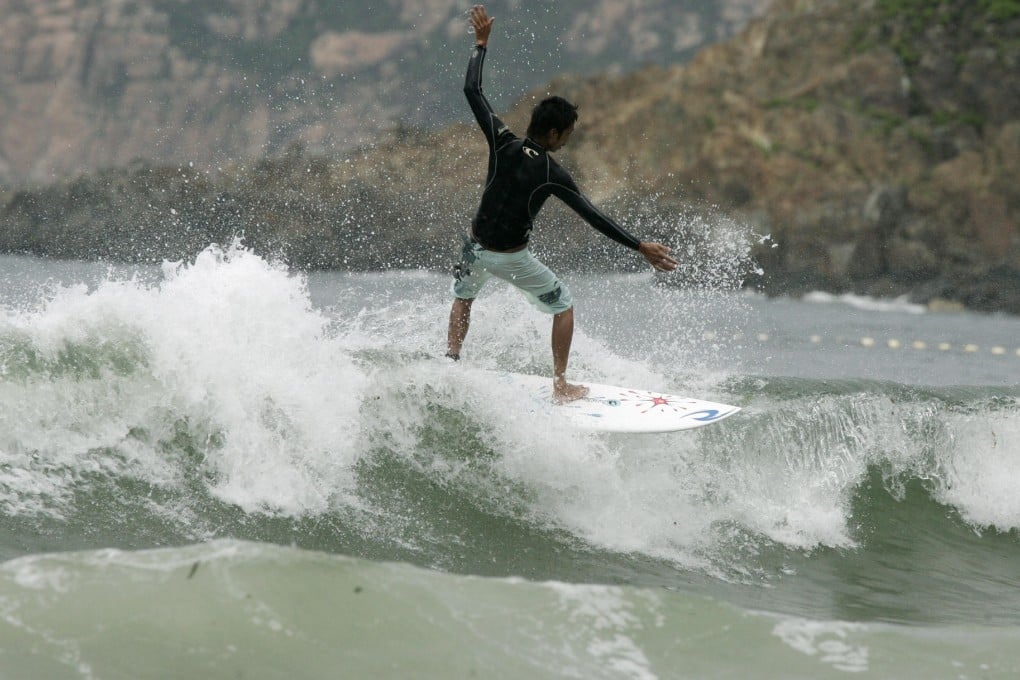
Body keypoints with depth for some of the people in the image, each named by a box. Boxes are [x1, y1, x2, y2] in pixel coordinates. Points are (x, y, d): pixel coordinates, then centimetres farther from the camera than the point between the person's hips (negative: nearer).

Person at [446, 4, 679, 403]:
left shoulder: (502, 143, -11)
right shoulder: (552, 175, -17)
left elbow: (472, 91, -6)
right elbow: (593, 218, -18)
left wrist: (481, 43, 5)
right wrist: (640, 248, -15)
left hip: (476, 249, 3)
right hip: (514, 258, -3)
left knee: (463, 296, 34)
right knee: (563, 306, 16)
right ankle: (560, 386, 11)